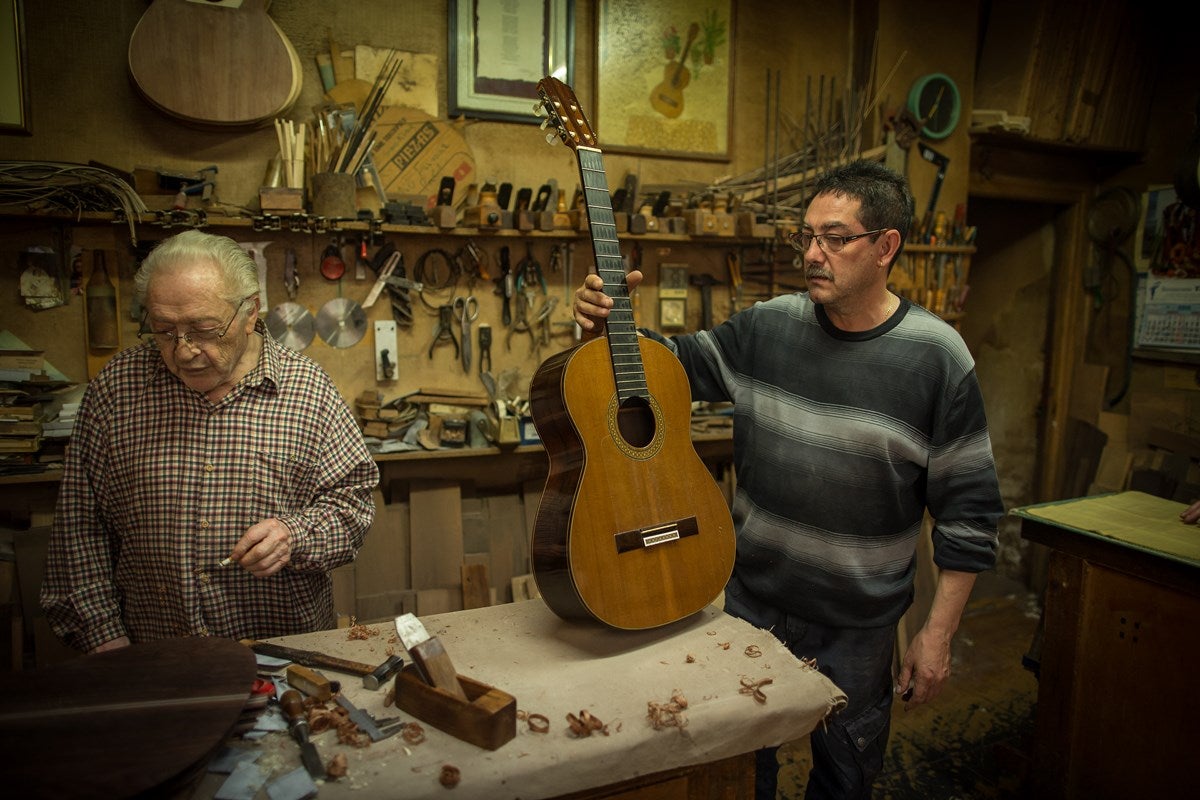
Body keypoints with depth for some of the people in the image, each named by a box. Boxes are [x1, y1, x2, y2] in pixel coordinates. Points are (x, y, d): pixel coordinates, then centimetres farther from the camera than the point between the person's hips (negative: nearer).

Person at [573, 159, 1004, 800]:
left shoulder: (936, 358, -13)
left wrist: (939, 631, -8)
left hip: (857, 627, -2)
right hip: (751, 602, 2)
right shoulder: (767, 326, -6)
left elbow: (968, 511, -9)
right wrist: (612, 324, -16)